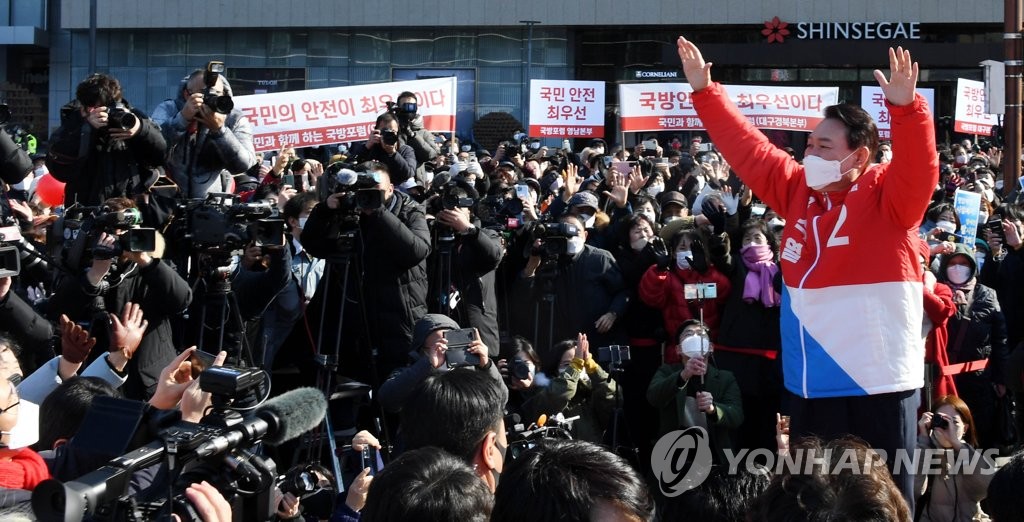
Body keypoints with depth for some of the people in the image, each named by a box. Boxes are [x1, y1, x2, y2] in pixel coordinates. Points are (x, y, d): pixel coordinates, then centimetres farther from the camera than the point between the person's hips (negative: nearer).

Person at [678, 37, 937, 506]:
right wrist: (704, 91, 11)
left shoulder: (888, 197, -7)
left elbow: (919, 168, -25)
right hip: (810, 386, 6)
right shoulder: (799, 190, 9)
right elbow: (746, 146, 14)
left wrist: (905, 108, -41)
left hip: (877, 384, -6)